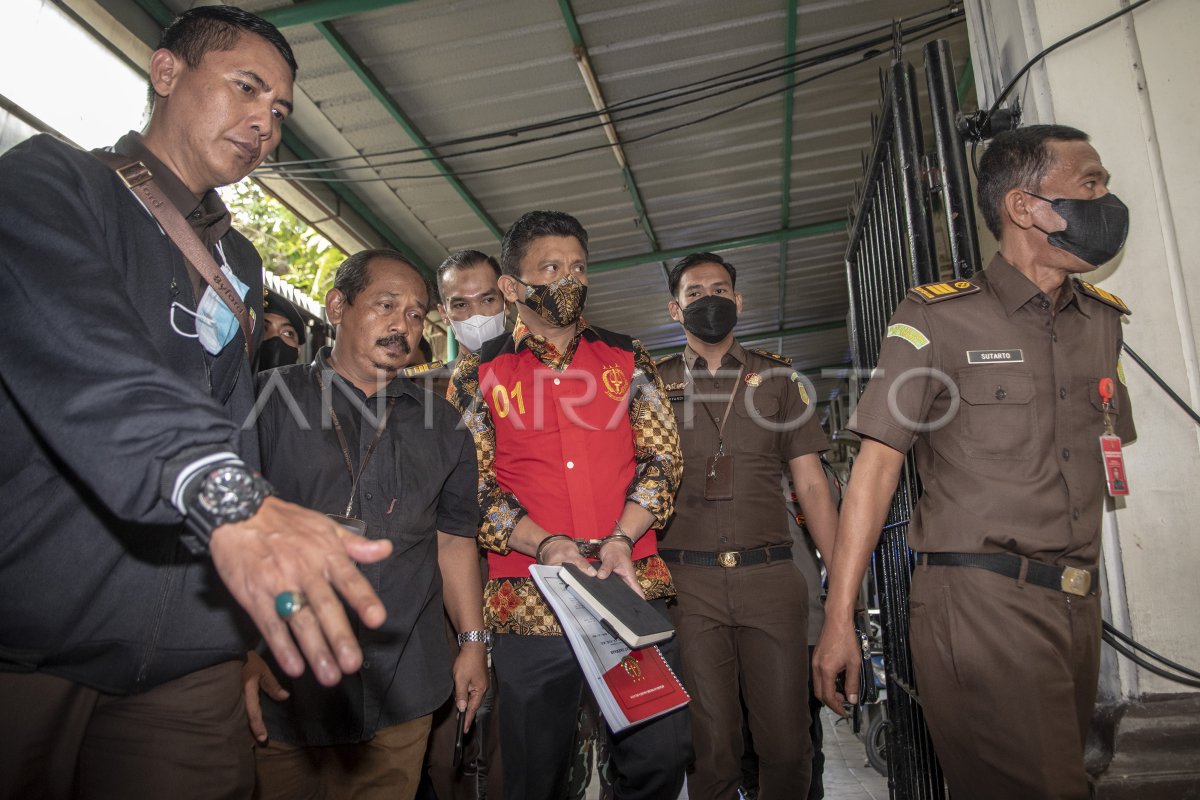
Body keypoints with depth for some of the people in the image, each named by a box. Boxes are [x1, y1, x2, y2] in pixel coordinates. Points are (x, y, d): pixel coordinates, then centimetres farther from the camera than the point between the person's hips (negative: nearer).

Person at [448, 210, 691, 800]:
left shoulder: (627, 359, 10)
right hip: (529, 601, -1)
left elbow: (661, 456, 6)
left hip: (635, 586, 2)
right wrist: (544, 545, -14)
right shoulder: (478, 375, 5)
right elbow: (473, 486, 0)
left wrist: (622, 539, -9)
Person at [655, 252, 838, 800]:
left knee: (786, 745, 5)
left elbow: (811, 486, 10)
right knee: (709, 748, 4)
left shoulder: (776, 376, 12)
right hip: (686, 582, -1)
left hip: (770, 576, 1)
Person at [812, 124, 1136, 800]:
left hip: (1079, 607, 7)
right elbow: (878, 464, -9)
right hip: (979, 602, -6)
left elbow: (1108, 459, 20)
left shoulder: (1104, 322, 14)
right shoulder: (939, 319, -6)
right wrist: (839, 617, -13)